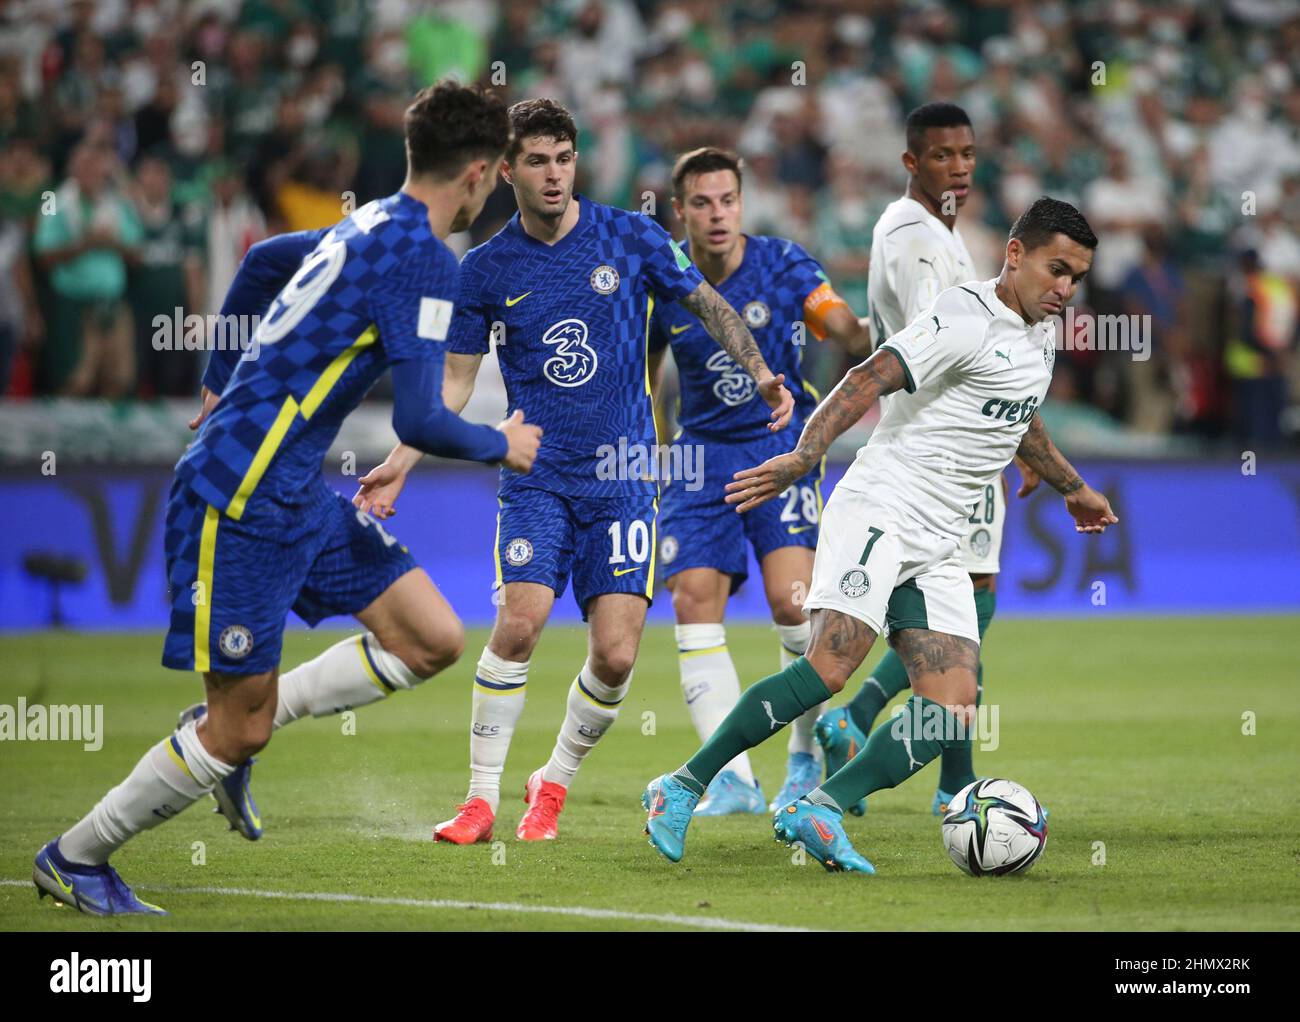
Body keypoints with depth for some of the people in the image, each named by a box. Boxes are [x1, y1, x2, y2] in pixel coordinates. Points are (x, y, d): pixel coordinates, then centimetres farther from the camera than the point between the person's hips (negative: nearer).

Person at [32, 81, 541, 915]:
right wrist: (503, 446, -3)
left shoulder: (367, 224, 10)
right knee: (240, 730, -3)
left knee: (433, 639, 4)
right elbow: (419, 421, -22)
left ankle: (235, 732, 12)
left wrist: (236, 387, 36)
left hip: (298, 493, 9)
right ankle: (73, 858, 14)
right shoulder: (423, 258, -18)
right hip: (242, 501, -9)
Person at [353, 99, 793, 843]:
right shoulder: (486, 271, 2)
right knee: (520, 621, -20)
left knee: (616, 655, -9)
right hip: (537, 476, 0)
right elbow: (456, 379, 10)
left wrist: (762, 377, -4)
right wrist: (400, 465, 2)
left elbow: (710, 306, 10)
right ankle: (482, 798, -7)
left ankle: (555, 785, 16)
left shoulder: (631, 239, -1)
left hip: (624, 480, 0)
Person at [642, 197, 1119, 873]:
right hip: (878, 512, -8)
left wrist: (1072, 487, 50)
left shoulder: (1040, 335, 17)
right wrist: (803, 457, -36)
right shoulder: (966, 318, -11)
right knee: (831, 665, -24)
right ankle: (684, 787, -16)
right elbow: (870, 380, -23)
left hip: (936, 550, 9)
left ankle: (817, 813, -11)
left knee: (953, 710, -9)